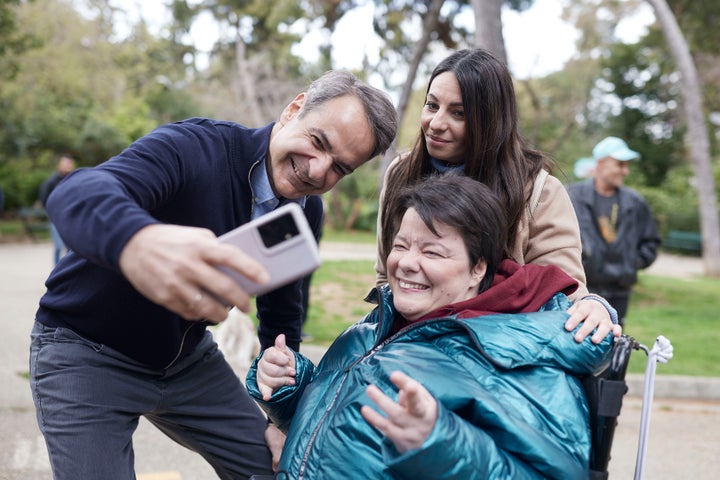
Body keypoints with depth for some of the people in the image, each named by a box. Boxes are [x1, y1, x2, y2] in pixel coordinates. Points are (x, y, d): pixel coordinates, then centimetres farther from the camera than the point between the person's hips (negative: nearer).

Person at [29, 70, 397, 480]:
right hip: (86, 352, -5)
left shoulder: (307, 212, -6)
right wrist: (137, 241, -68)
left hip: (187, 357, 6)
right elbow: (78, 192, -45)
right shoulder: (196, 146, -27)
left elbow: (282, 311, 7)